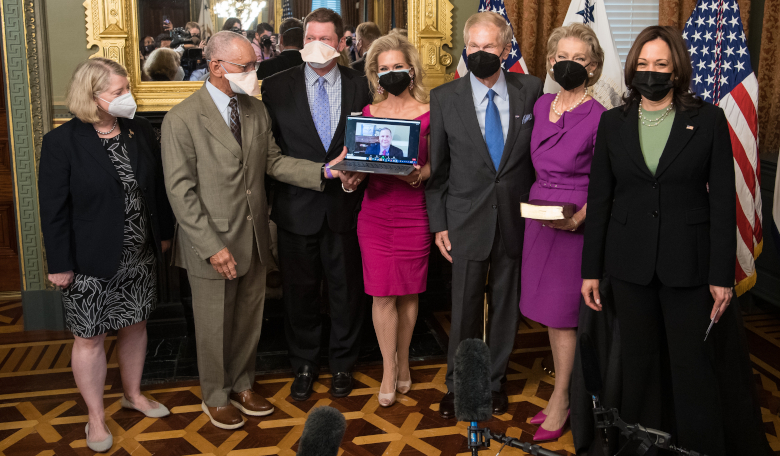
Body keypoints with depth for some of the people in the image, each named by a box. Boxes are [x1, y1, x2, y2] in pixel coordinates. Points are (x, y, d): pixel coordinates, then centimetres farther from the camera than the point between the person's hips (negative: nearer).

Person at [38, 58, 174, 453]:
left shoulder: (140, 131, 1)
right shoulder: (61, 142, -13)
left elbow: (157, 186, 9)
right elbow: (53, 209, -11)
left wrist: (163, 232, 12)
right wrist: (60, 264, -10)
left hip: (140, 256, 5)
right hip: (91, 263, -4)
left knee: (135, 326, 18)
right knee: (90, 339, 7)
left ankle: (133, 394, 40)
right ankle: (95, 417, 25)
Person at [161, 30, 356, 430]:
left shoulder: (256, 110, 5)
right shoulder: (182, 119, -14)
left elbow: (273, 162, 6)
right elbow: (180, 191, -16)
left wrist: (324, 170, -9)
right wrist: (212, 247, -20)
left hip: (254, 239, 6)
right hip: (213, 244, -5)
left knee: (249, 320, 19)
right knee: (215, 327, 12)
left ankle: (242, 386, 41)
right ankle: (216, 398, 34)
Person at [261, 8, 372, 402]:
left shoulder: (360, 86, 2)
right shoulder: (277, 87, 0)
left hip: (345, 205, 1)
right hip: (297, 206, 0)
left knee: (347, 290, 11)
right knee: (299, 291, 11)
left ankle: (342, 364, 31)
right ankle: (304, 365, 31)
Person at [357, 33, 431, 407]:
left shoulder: (428, 113, 0)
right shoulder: (368, 113, 8)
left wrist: (419, 173, -19)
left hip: (414, 212, -1)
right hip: (375, 212, 2)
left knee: (408, 292, 9)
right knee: (382, 293, 2)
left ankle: (403, 362, 27)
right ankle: (390, 370, 15)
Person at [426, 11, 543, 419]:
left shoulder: (531, 90, -1)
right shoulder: (444, 98, -2)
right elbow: (437, 167, 1)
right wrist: (439, 223, -1)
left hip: (516, 220, 1)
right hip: (467, 221, -1)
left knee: (506, 305, 13)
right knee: (464, 309, 8)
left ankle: (495, 381, 33)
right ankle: (457, 384, 28)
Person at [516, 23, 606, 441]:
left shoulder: (598, 117, -13)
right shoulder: (541, 105, 6)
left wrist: (579, 217, -24)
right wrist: (537, 203, 10)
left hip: (574, 222, -6)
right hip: (538, 214, 7)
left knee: (562, 313, 2)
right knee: (549, 310, 14)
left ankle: (560, 402, 18)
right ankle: (563, 389, 30)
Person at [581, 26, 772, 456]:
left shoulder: (709, 120, -1)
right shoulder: (613, 122, 5)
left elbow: (723, 201, -2)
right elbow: (599, 199, 5)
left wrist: (722, 274, -7)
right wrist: (591, 269, 3)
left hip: (688, 263, -2)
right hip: (630, 262, 2)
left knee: (694, 367, 3)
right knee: (639, 364, 12)